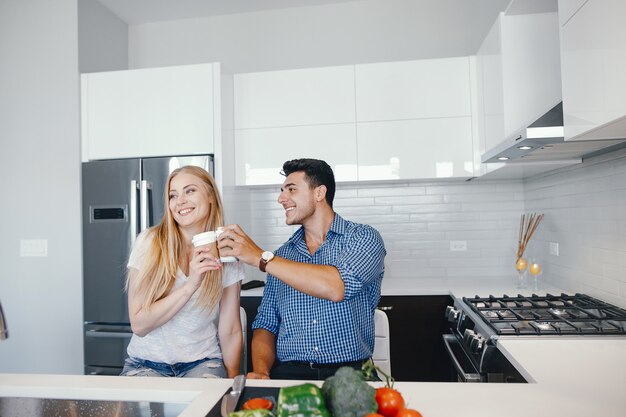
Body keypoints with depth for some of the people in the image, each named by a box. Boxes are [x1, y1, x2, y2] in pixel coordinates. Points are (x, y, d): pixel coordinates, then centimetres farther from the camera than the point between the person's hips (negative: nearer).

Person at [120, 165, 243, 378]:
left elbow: (230, 331, 0)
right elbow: (138, 325, -13)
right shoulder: (149, 242, -9)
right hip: (147, 364, -1)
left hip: (202, 362, 1)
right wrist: (190, 285, -23)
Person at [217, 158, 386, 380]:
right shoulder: (283, 254, 13)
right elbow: (266, 325, 12)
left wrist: (261, 257, -17)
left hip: (349, 372, -3)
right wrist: (261, 371, -8)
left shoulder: (363, 238, -1)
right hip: (287, 373, 3)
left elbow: (337, 287, -21)